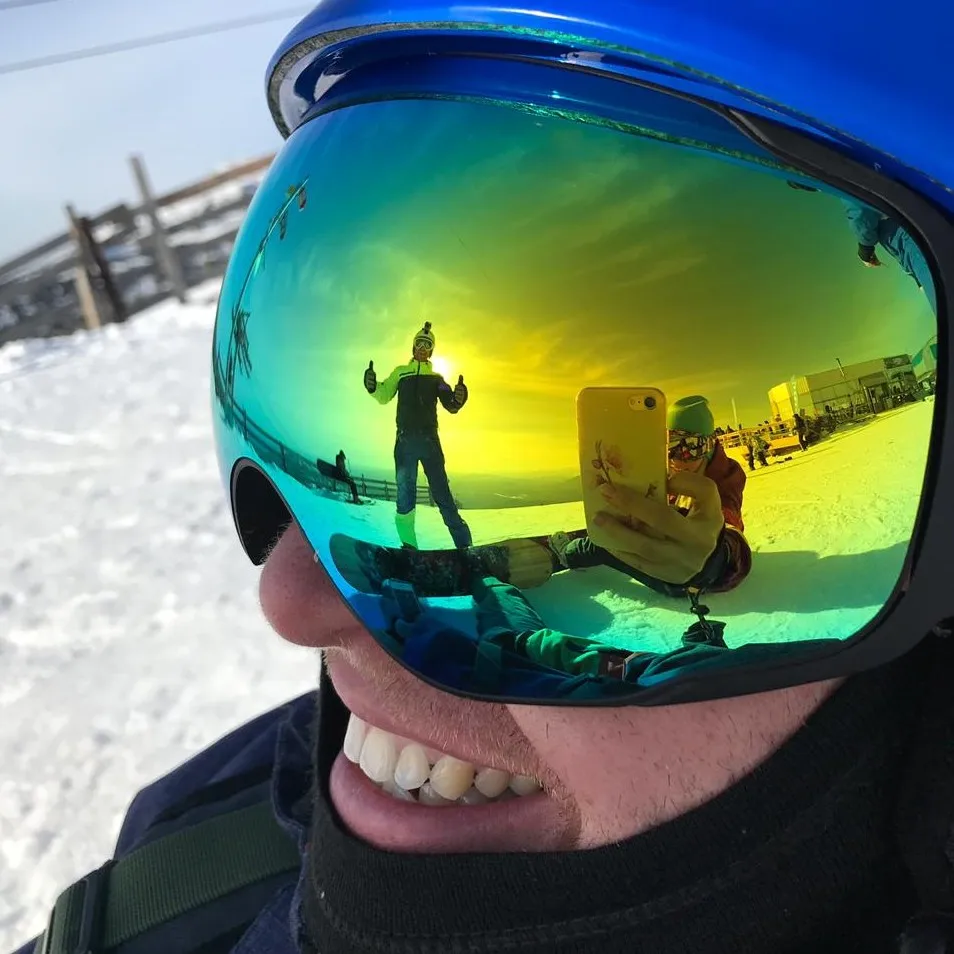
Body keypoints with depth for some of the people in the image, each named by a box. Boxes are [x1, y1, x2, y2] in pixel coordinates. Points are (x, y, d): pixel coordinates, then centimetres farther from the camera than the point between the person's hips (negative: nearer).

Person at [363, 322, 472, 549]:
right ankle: (408, 544, 0)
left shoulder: (436, 378, 16)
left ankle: (463, 544, -6)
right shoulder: (400, 372, 15)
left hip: (429, 439, 0)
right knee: (405, 494, -4)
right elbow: (384, 396, 2)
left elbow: (450, 406, 3)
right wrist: (372, 387, -22)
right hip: (405, 440, 0)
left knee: (441, 492, -5)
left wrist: (457, 399, -22)